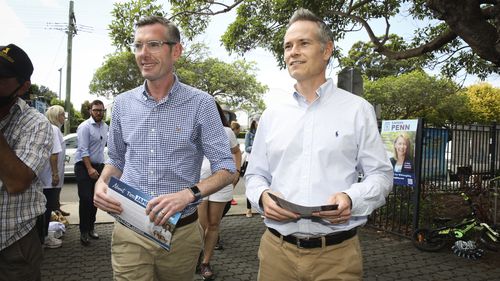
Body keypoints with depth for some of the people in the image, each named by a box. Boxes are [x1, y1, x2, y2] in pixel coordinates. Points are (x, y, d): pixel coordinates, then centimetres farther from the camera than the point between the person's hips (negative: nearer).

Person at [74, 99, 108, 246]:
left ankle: (91, 227, 23)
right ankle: (84, 232, 2)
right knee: (85, 199, -7)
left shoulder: (105, 126, 11)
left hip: (99, 165, 6)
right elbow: (83, 150, -17)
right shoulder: (85, 126, -11)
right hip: (84, 166, -6)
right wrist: (89, 169, -24)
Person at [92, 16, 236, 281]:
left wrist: (188, 194, -25)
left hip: (181, 232, -1)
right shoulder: (123, 104, 4)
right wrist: (102, 183, -6)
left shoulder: (200, 104, -9)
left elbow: (226, 169, -8)